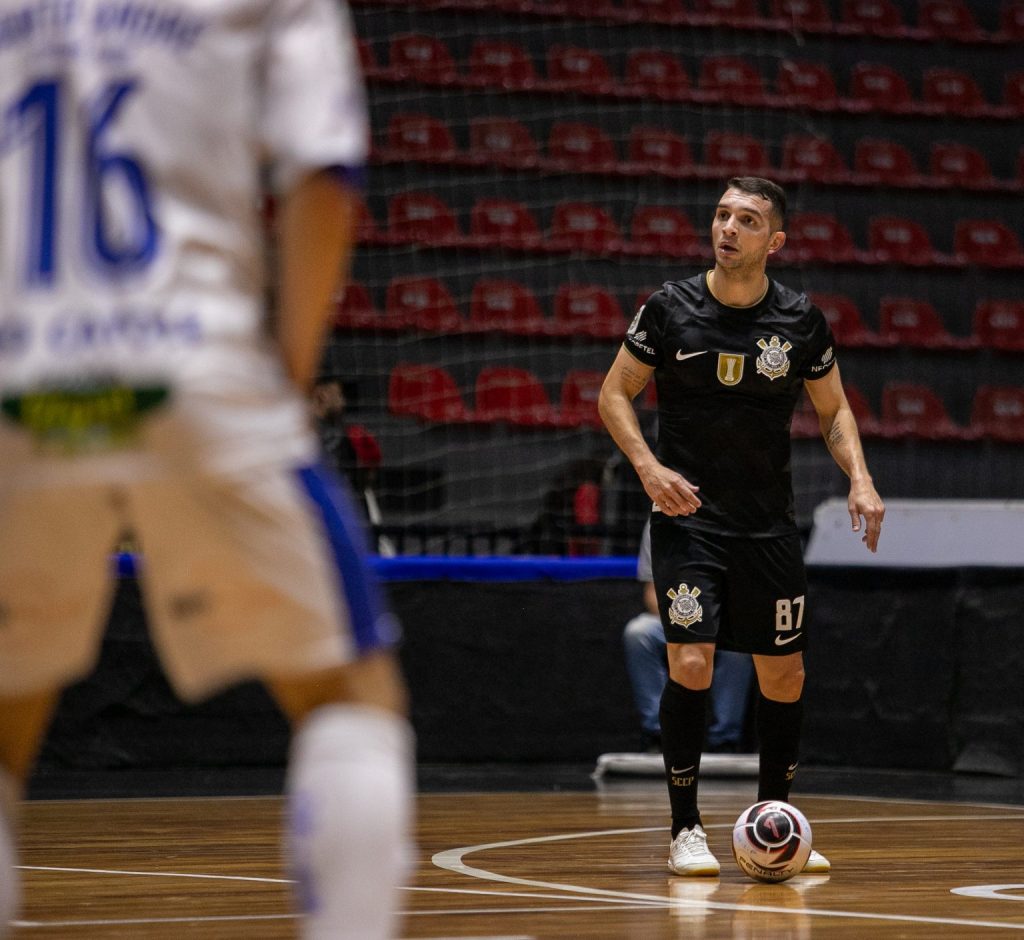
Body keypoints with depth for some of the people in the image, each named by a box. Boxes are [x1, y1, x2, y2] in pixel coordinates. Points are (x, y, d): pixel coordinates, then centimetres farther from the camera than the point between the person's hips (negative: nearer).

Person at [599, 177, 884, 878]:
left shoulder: (801, 320, -2)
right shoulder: (671, 308, -7)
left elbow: (834, 408, 11)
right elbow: (615, 394, 2)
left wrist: (860, 478, -6)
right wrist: (649, 467, -13)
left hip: (770, 524, 3)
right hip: (688, 514, -2)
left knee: (784, 671, 6)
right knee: (691, 661, -15)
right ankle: (686, 828, -4)